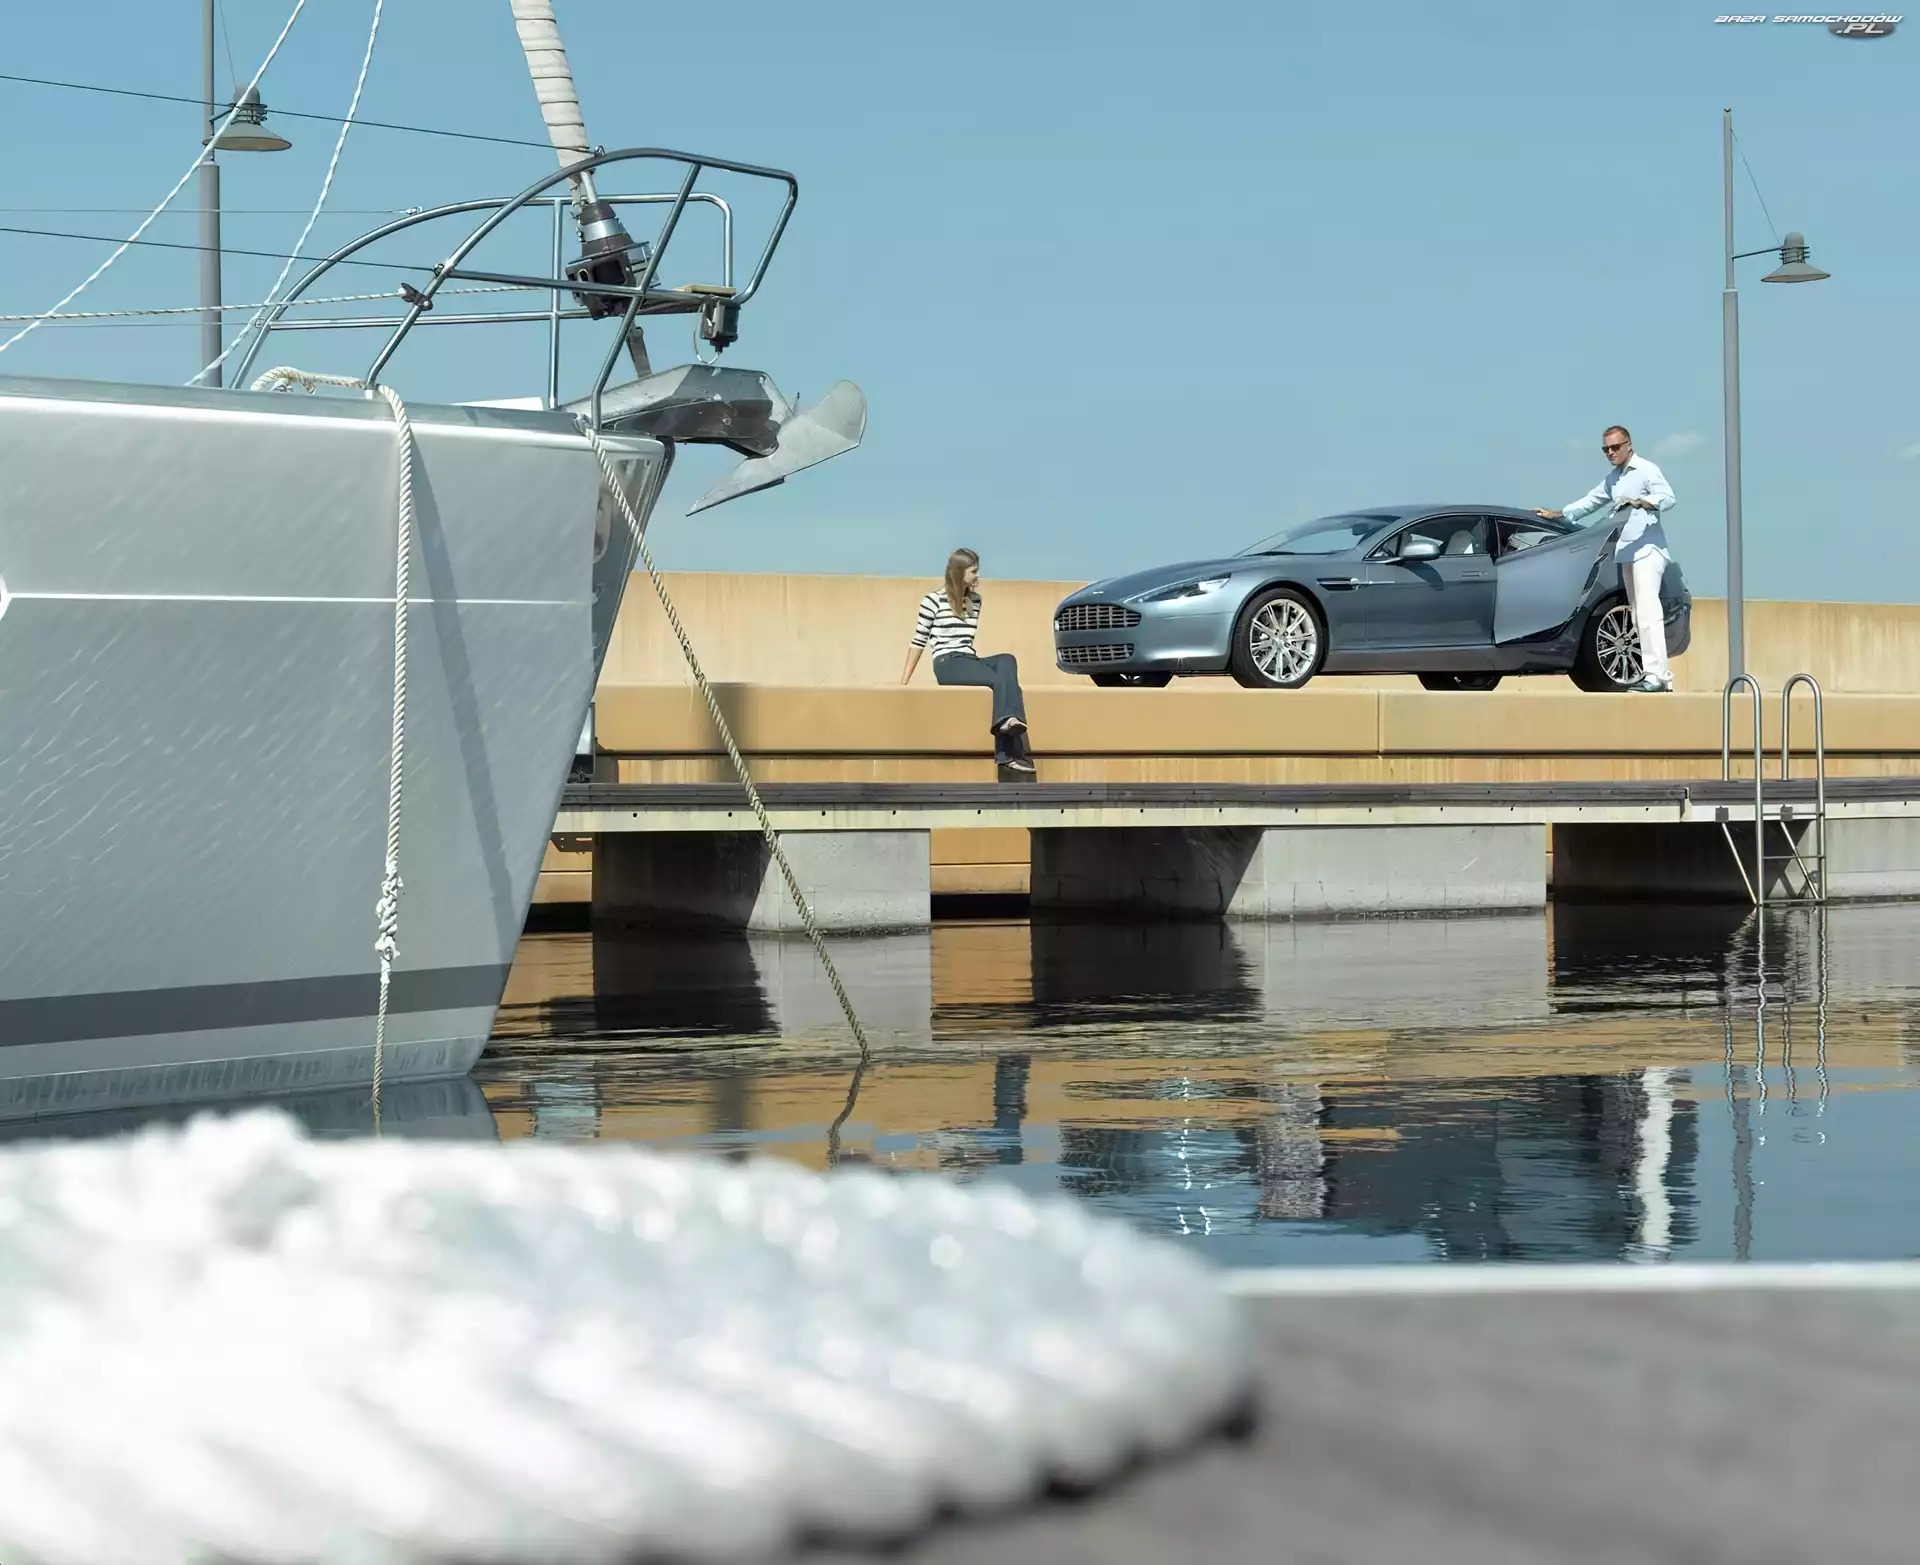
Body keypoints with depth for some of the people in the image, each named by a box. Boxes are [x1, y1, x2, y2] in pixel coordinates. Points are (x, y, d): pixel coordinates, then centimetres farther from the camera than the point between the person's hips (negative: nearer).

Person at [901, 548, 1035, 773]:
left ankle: (1008, 721, -44)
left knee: (1006, 660, -28)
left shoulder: (975, 600, 17)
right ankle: (1011, 752, -39)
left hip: (970, 662, 6)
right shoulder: (934, 600, 0)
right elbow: (919, 641, 4)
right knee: (1001, 680, -28)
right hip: (947, 664, -5)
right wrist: (905, 680, 3)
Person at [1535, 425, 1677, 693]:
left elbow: (1668, 497, -17)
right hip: (1627, 553, 9)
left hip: (1647, 549, -9)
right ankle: (1660, 674, 2)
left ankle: (1656, 674, -24)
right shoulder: (1612, 478, 22)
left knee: (1647, 611, -18)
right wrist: (1556, 515, 33)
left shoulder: (1646, 470, -4)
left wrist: (1639, 502, -33)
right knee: (1639, 615, 3)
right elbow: (1590, 501, 33)